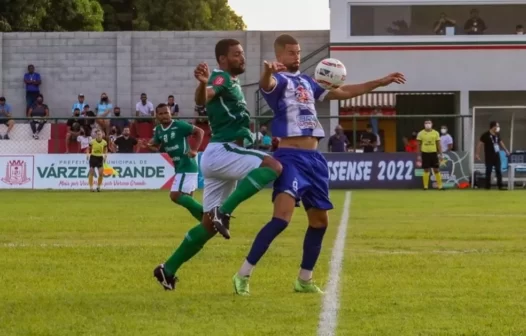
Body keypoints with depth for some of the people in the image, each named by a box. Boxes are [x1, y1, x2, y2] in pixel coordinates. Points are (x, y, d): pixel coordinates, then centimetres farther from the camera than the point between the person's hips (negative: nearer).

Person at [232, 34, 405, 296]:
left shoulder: (307, 82, 20)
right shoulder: (278, 80, -5)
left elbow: (342, 93, 30)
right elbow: (266, 84, -31)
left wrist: (380, 82, 30)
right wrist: (268, 71, -56)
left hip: (314, 158, 8)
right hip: (290, 157, -8)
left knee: (320, 220, 11)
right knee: (282, 217, -22)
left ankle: (304, 280, 24)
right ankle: (243, 276, -19)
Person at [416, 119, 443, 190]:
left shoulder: (436, 133, 5)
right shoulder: (421, 133, 1)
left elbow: (438, 144, 7)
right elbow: (419, 145, 4)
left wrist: (440, 154, 1)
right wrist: (419, 155, 0)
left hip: (434, 153, 1)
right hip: (425, 153, -1)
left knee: (436, 170, 1)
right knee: (426, 170, 1)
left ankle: (440, 186, 6)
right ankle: (425, 186, 8)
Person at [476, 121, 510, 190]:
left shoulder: (497, 135, 8)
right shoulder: (485, 135, -11)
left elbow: (500, 142, 24)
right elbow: (480, 144, -10)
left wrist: (506, 150, 27)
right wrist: (477, 154, -14)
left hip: (497, 156, 6)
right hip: (489, 157, -6)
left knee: (499, 171, 5)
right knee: (488, 171, 0)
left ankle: (500, 185, 11)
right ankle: (488, 186, 7)